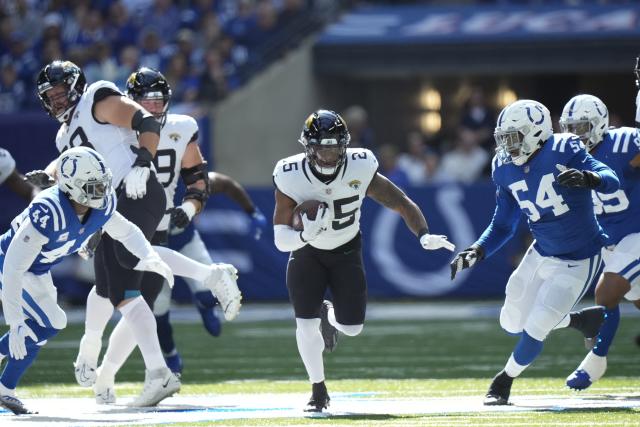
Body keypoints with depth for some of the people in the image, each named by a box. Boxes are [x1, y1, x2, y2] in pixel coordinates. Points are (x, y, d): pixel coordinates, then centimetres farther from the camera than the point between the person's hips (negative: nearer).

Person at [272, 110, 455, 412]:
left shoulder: (360, 169, -26)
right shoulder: (291, 177, -27)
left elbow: (402, 203, -18)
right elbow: (281, 240, -24)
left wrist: (424, 235, -35)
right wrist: (306, 234, -45)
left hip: (346, 251, 1)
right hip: (306, 253, -1)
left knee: (352, 328, -2)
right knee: (306, 324, -12)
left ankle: (328, 315, 37)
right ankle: (318, 392, 12)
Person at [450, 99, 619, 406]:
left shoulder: (563, 151, -22)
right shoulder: (505, 170, -4)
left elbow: (611, 182, -31)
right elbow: (502, 226, 5)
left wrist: (588, 178, -52)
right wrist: (475, 252, -11)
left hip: (579, 262, -7)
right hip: (542, 254, 7)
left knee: (535, 329, -10)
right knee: (512, 324, 13)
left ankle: (504, 382, 17)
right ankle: (580, 320, 33)